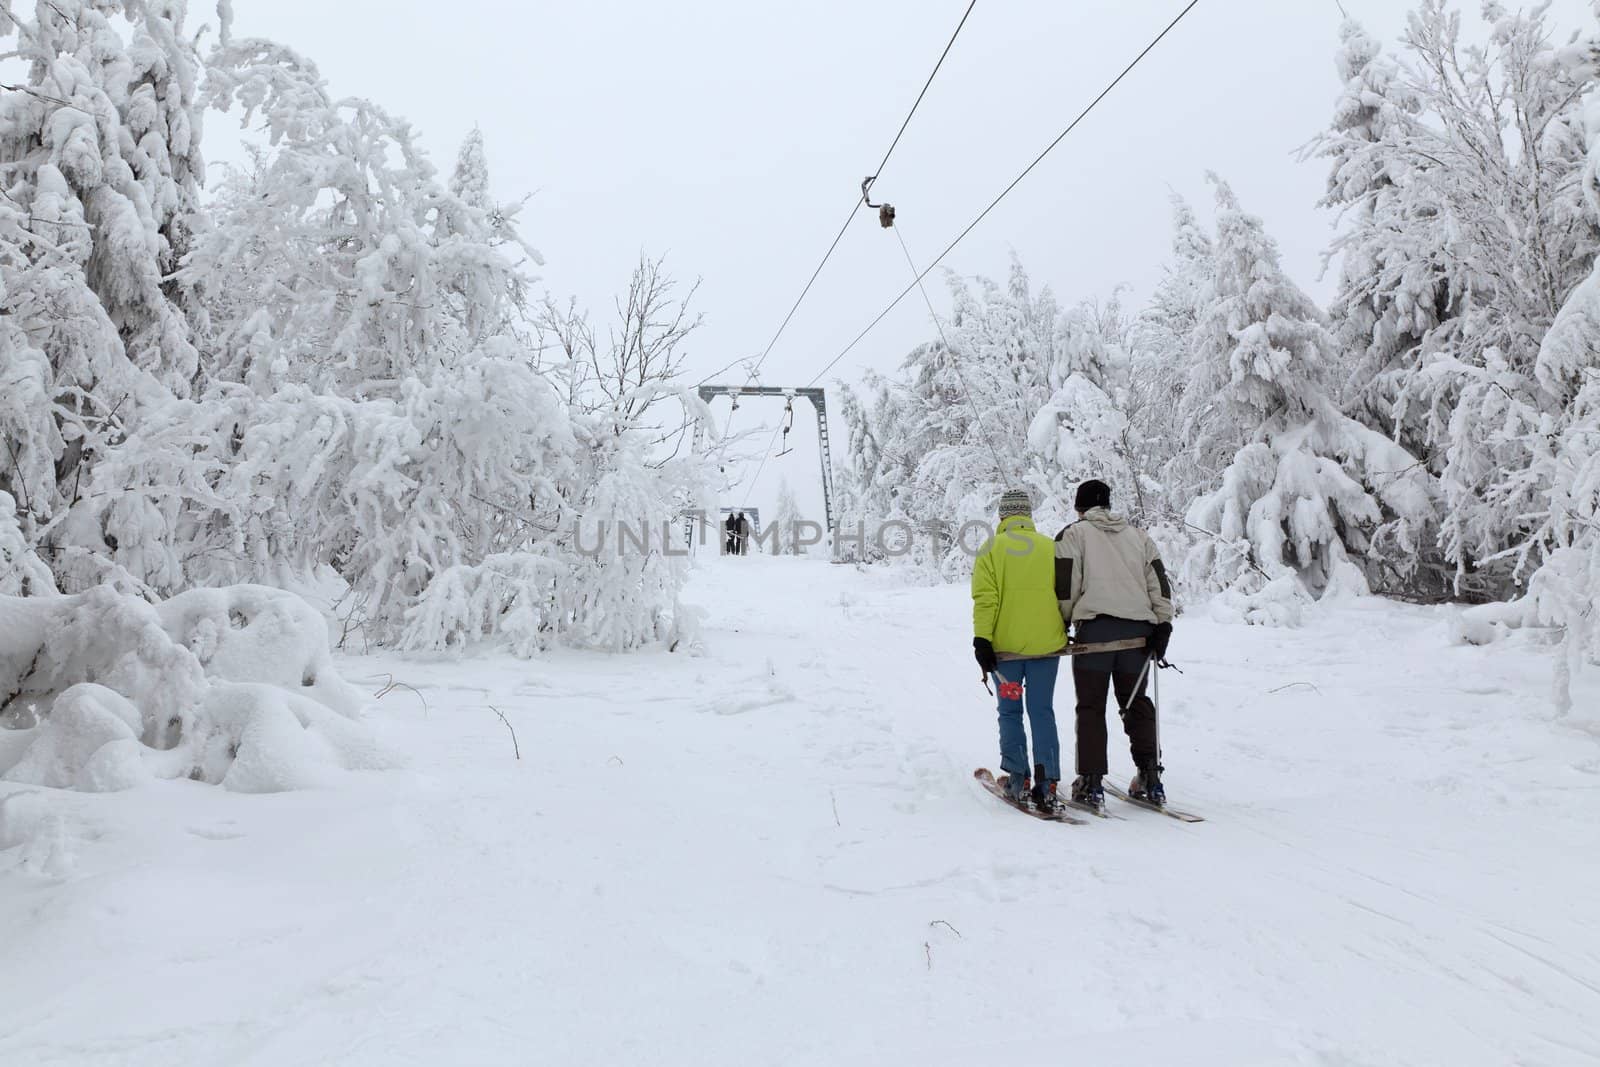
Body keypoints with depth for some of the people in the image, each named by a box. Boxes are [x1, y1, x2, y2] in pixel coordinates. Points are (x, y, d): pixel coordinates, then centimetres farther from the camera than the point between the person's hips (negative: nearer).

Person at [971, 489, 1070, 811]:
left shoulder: (992, 549, -3)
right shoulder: (1051, 547, 4)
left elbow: (985, 599, -9)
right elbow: (1064, 594, 8)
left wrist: (982, 640, -9)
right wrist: (1066, 631, 21)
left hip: (1005, 646, -2)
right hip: (1046, 644, 2)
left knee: (1010, 711, 11)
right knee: (1042, 711, 7)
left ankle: (1017, 778, 12)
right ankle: (1046, 782, 0)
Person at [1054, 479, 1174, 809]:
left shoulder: (1074, 534, 6)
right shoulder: (1138, 535, 19)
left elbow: (1065, 584, -2)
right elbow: (1159, 583, 10)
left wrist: (1062, 623, 8)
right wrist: (1162, 625, 6)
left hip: (1095, 627, -4)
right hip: (1138, 630, 4)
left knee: (1091, 706, 3)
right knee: (1136, 703, 14)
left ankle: (1091, 782, 3)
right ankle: (1150, 777, 11)